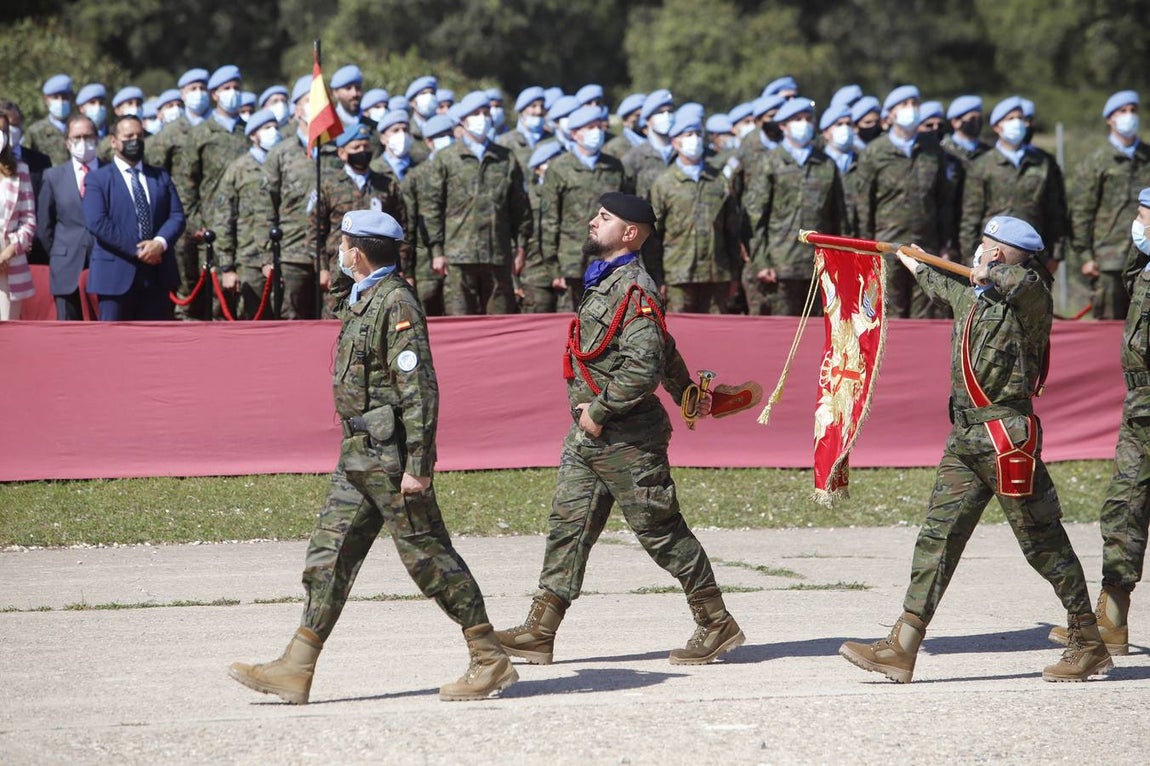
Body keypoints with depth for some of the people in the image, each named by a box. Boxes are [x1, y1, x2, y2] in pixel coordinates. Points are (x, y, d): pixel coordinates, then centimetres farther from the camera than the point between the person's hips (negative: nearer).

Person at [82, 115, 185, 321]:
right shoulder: (97, 179, 3)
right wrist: (136, 251, -15)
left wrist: (160, 243, -13)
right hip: (116, 275, -4)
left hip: (157, 275, 4)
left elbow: (177, 216, 8)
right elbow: (97, 222, -10)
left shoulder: (161, 178, 17)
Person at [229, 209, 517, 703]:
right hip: (358, 454, 10)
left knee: (427, 555, -4)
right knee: (329, 555, 6)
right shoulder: (363, 300, 15)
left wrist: (418, 465, -23)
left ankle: (491, 661, 4)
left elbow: (420, 389, -20)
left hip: (390, 455, -10)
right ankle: (295, 670, 6)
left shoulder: (396, 302, -16)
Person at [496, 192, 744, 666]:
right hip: (588, 435, 9)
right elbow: (665, 350, 26)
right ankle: (539, 633, 5)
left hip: (627, 437, -9)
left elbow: (644, 366, -27)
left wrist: (600, 410, -20)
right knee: (568, 525, 5)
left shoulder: (634, 290, -16)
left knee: (661, 531, -1)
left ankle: (717, 625, 9)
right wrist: (686, 392, 38)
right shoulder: (604, 281, 14)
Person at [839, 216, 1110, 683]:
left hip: (1007, 437, -8)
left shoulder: (1029, 299, -8)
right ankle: (902, 648, -3)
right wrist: (908, 261, 58)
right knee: (937, 537, 1)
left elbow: (1025, 280, -35)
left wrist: (990, 273, -17)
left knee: (1042, 543, -3)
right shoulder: (972, 298, 17)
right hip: (965, 437, 8)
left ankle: (1088, 646, 6)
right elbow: (942, 286, 42)